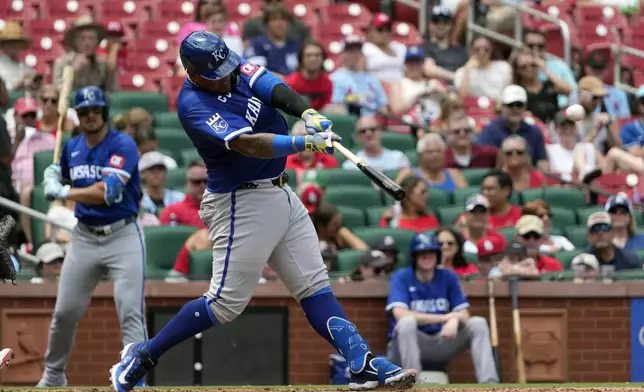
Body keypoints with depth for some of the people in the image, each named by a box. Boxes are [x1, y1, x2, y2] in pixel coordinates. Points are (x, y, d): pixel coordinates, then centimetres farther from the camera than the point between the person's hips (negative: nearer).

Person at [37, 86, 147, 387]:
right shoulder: (72, 148, 7)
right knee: (64, 312, 9)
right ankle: (52, 376, 28)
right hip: (84, 236, 5)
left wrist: (64, 193, -25)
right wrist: (53, 175, 4)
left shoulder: (123, 145, -13)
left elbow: (107, 191, -26)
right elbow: (62, 181, 26)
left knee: (131, 313, -12)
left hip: (123, 235, -5)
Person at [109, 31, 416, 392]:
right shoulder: (195, 105, -21)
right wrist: (304, 143, -41)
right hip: (242, 203, -8)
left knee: (315, 285, 3)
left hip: (281, 194, 8)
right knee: (227, 302, -6)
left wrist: (308, 113, -33)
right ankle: (143, 356, 6)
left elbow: (274, 87, -14)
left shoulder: (236, 68, 1)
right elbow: (248, 145, -31)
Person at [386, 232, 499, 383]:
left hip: (442, 345, 4)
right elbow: (400, 314, -22)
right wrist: (445, 317, -23)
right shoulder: (402, 277, -6)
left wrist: (454, 321, -27)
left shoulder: (448, 277, 6)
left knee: (478, 323, -13)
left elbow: (464, 315, -1)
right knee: (407, 322, -35)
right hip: (408, 346, -4)